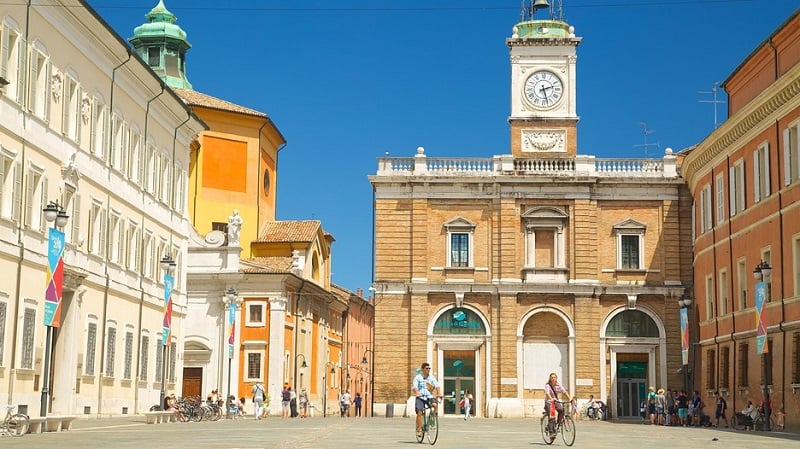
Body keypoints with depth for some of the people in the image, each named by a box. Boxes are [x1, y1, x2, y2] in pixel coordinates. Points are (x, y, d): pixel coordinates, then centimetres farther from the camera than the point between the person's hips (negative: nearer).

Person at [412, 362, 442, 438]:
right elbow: (414, 387, -15)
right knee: (419, 413, -14)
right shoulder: (418, 377, -3)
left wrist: (439, 393, -24)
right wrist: (417, 393, -35)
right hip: (420, 397, -2)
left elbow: (436, 385, -5)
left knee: (435, 404, -29)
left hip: (429, 397, 2)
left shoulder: (431, 377, 6)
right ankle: (419, 430, -5)